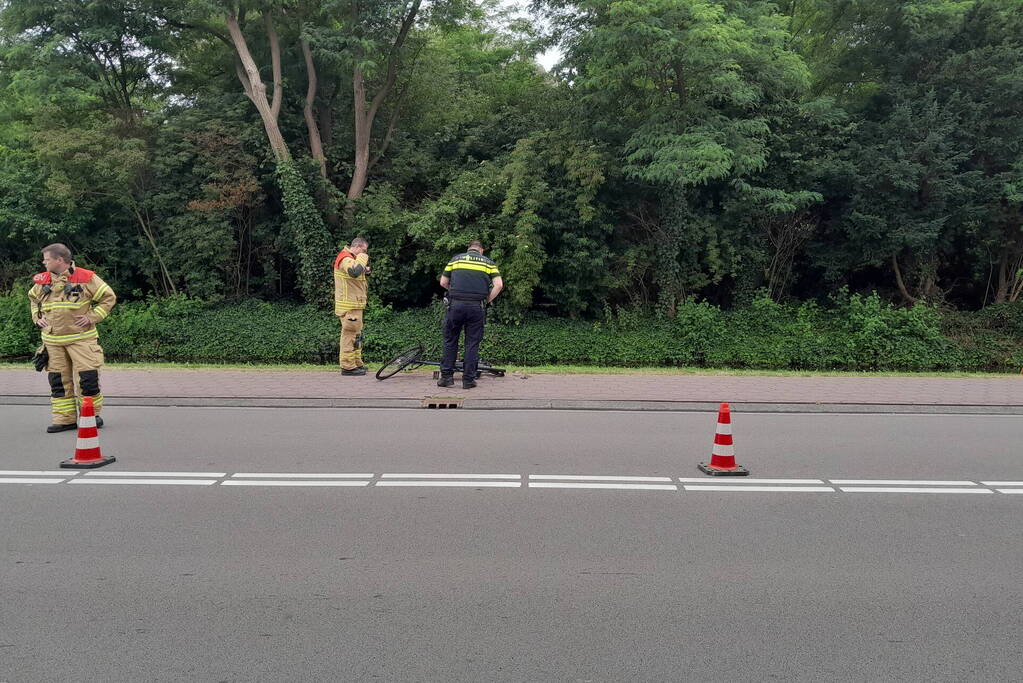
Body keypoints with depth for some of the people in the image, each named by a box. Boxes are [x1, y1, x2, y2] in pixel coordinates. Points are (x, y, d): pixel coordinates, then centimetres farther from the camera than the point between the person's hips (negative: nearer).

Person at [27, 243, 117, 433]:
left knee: (88, 377, -5)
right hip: (52, 341, 5)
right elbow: (33, 299, 28)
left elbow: (109, 297, -2)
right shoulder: (42, 281, 9)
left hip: (81, 337, -5)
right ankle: (65, 418, 14)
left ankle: (92, 414, 11)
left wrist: (92, 317, -9)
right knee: (58, 380, 6)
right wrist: (37, 318, 12)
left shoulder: (86, 278, -7)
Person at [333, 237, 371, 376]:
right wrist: (363, 257, -20)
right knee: (350, 334, -8)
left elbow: (357, 274, 26)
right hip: (349, 307, -11)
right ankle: (348, 367, -4)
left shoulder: (350, 258, 19)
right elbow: (354, 272, -35)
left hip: (354, 305, 11)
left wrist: (365, 270, 6)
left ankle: (357, 363, 26)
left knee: (356, 334, 17)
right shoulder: (346, 259, -15)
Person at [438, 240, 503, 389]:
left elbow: (443, 283, 13)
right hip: (477, 307, 0)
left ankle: (446, 376, 11)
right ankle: (468, 379, 8)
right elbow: (499, 284, -1)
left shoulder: (456, 259, 14)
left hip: (456, 304, 0)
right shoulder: (488, 262, 12)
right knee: (472, 343, 7)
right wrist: (487, 301, 9)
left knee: (450, 341, 12)